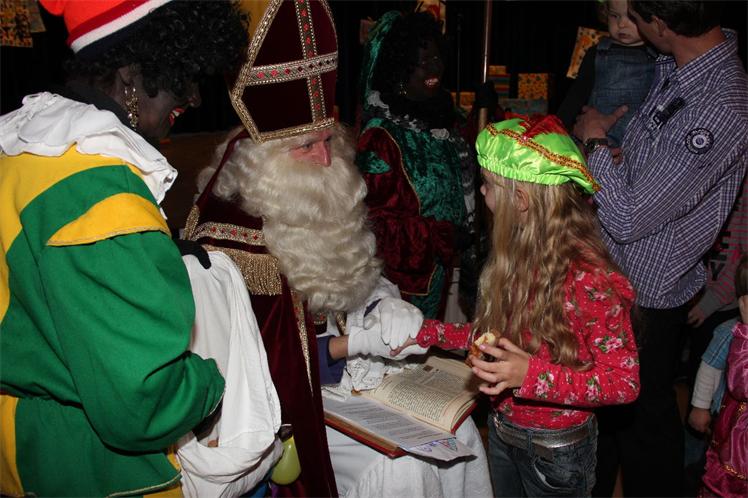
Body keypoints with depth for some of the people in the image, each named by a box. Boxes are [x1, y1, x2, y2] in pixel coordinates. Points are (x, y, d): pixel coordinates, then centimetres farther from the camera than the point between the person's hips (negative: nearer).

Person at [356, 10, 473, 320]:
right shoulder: (381, 135, -24)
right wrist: (441, 236, -19)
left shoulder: (438, 113, 1)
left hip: (441, 263, 7)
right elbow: (377, 218, -23)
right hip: (406, 268, -7)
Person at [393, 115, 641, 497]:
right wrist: (428, 333, 2)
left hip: (555, 448, -6)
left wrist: (532, 375, -34)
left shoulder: (588, 277, -27)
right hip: (502, 431, 6)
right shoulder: (516, 257, -6)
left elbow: (624, 382, -23)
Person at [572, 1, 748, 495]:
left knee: (642, 417, 15)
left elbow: (627, 219, -27)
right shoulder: (673, 67, -3)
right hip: (614, 274, 9)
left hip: (646, 297, -9)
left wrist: (595, 141, -14)